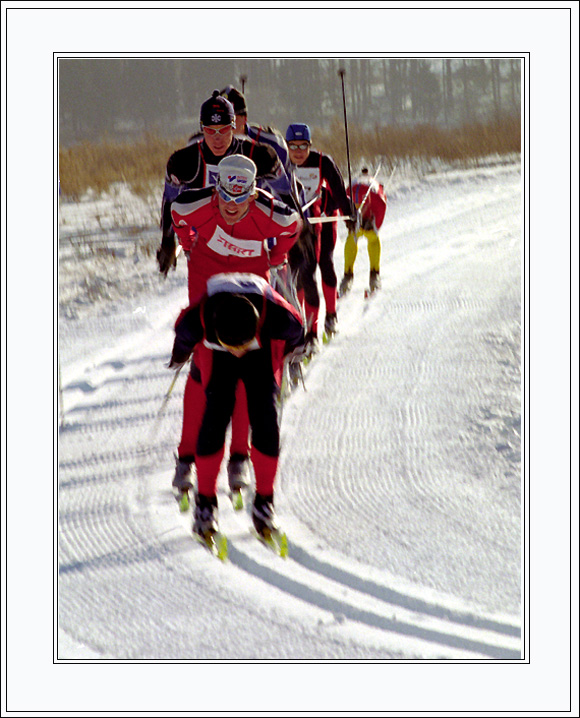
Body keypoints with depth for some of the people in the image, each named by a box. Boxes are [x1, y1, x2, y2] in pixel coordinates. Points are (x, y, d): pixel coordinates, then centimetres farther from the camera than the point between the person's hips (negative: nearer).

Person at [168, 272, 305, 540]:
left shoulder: (276, 316, -42)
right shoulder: (197, 319, -40)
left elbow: (296, 331, -15)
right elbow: (182, 335, -13)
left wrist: (293, 349, 8)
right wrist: (178, 358, 9)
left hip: (262, 357, 0)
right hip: (216, 360, 0)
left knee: (265, 421, -15)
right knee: (215, 418, -17)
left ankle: (264, 501, 0)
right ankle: (205, 501, -1)